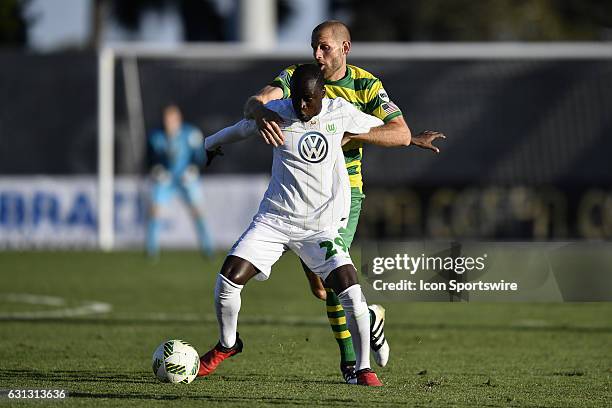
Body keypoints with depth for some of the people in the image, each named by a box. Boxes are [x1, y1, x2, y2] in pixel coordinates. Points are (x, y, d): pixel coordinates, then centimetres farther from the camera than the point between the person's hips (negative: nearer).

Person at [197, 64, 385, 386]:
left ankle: (363, 367, -1)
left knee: (350, 290, -19)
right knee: (227, 280, -12)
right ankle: (227, 345, 18)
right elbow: (238, 130, 14)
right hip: (274, 218, 0)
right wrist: (211, 144, 32)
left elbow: (378, 127, 17)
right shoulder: (277, 113, -6)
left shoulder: (341, 112, -4)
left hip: (321, 227, 0)